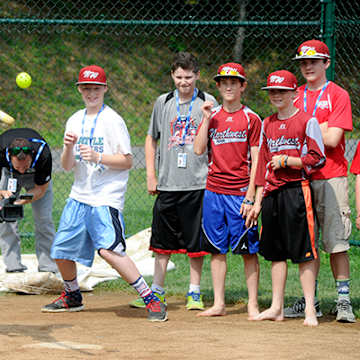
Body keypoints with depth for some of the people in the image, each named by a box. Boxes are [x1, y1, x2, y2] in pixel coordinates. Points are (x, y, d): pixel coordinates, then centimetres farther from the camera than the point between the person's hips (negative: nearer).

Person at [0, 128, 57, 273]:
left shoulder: (43, 153, -41)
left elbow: (41, 188, -26)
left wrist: (21, 202, -42)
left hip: (37, 176, -1)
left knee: (43, 218, -8)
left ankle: (48, 265, -1)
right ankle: (13, 264, -8)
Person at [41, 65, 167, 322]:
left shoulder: (112, 120, -6)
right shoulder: (75, 121, 13)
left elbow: (127, 161, -10)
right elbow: (67, 166, 10)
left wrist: (97, 157, -23)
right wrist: (69, 148, -10)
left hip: (106, 197, -7)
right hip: (79, 197, 7)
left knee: (109, 249, -24)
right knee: (61, 251, 11)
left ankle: (151, 299, -19)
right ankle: (72, 297, 37)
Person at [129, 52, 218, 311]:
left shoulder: (208, 103, 1)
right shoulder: (163, 102, 10)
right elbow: (152, 139, 18)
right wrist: (151, 175, 10)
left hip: (197, 183, -3)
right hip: (167, 183, 3)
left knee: (196, 241, 1)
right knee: (162, 240, 7)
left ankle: (195, 293, 10)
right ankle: (157, 292, 15)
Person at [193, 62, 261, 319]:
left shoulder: (251, 119, -1)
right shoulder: (212, 116, 11)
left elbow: (255, 162, -3)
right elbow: (199, 150, 1)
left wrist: (250, 197, -10)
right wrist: (206, 119, -5)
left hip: (240, 193, -4)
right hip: (214, 191, 4)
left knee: (248, 250, -3)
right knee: (217, 249, 6)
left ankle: (253, 305, 2)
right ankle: (219, 304, 12)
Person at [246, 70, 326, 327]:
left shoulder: (307, 121, -2)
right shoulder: (267, 125, 15)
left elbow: (318, 159, -7)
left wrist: (286, 161, -14)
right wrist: (258, 201, 14)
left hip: (297, 190, -6)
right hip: (271, 193, 6)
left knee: (304, 252, -7)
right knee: (275, 251, 9)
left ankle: (310, 308, -5)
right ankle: (277, 308, 14)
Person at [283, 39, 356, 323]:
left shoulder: (338, 95, -1)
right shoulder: (296, 97, 15)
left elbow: (332, 139, -10)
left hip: (331, 176, -5)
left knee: (336, 241, -7)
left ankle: (343, 300, -4)